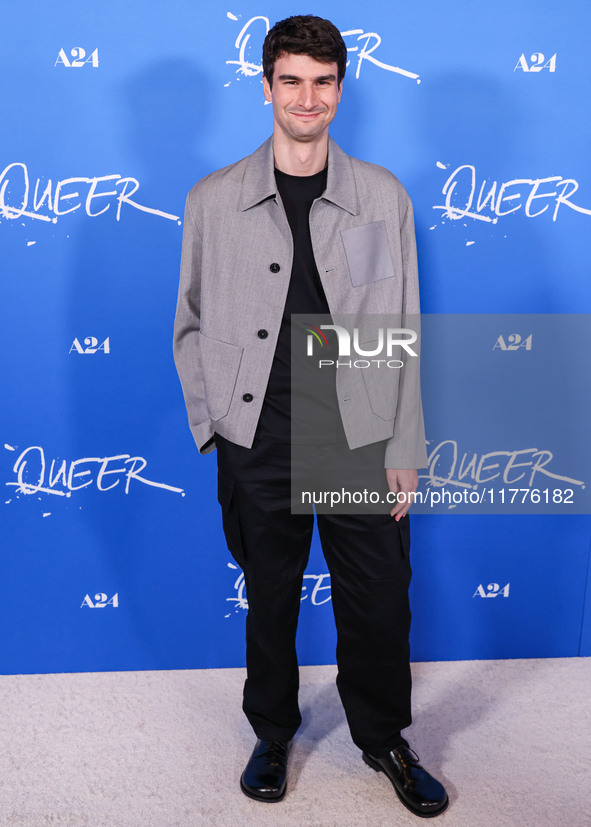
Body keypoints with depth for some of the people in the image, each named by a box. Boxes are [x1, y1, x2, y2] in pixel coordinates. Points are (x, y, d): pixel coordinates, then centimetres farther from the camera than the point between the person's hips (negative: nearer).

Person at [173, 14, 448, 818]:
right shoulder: (213, 200, 1)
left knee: (377, 602, 10)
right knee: (269, 600, 15)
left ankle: (383, 739, 36)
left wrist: (405, 450, -1)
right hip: (259, 449, 0)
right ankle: (273, 735, 39)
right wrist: (212, 425, 1)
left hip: (362, 444, 1)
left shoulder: (384, 196, 2)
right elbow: (193, 325, 7)